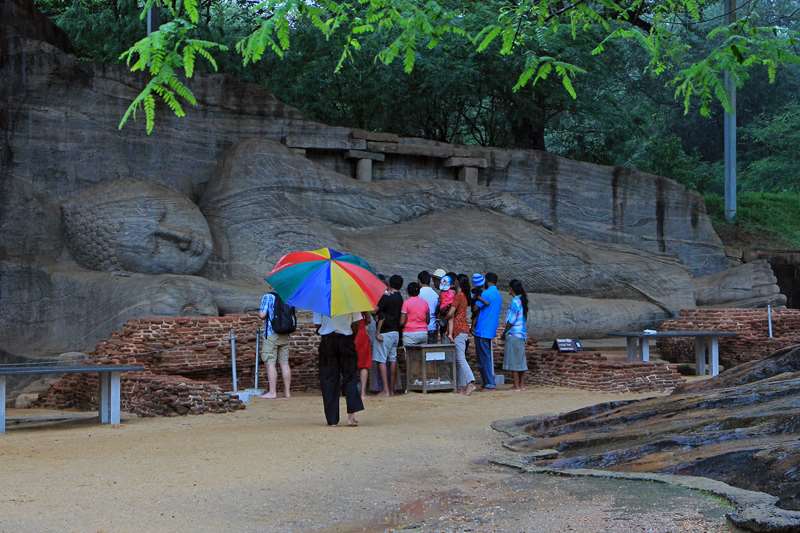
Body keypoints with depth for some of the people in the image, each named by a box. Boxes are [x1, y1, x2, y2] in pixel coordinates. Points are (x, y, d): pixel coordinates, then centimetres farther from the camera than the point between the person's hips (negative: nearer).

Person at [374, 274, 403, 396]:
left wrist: (378, 332, -14)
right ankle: (392, 389, 12)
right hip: (396, 332, 7)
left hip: (385, 332, -7)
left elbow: (381, 316, -16)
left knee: (381, 360, -5)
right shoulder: (400, 298, 9)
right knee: (393, 359, 11)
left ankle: (386, 390, -10)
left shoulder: (386, 297, -12)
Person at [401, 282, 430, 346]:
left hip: (410, 334, -5)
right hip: (423, 333, 5)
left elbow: (402, 322, -9)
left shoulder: (406, 303, -7)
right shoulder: (425, 302, 6)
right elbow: (428, 321, 11)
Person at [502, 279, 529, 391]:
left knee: (513, 360, -4)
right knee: (521, 360, 12)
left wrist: (504, 332, -4)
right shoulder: (522, 301, 11)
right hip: (522, 334, 9)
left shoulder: (515, 302, -14)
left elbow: (511, 320, -16)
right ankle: (522, 385, 15)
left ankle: (516, 386, -4)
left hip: (513, 334, -9)